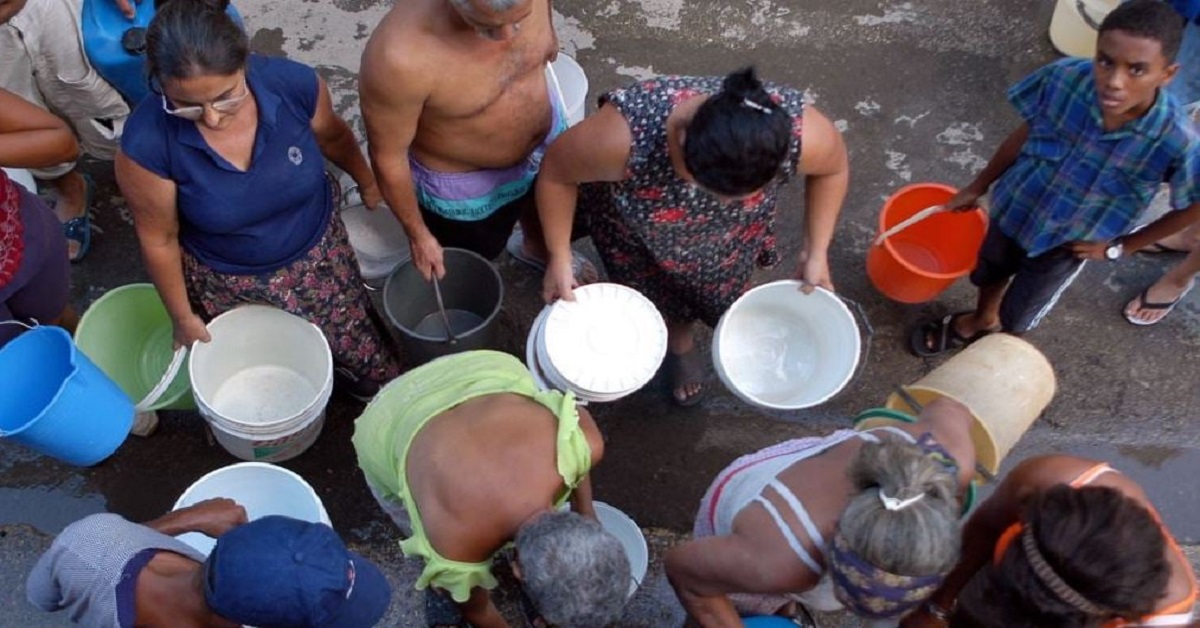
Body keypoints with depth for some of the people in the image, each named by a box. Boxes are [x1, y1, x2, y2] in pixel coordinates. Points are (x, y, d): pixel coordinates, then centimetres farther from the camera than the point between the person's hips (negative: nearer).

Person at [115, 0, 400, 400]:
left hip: (315, 255, 2)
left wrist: (368, 183, 16)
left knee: (374, 375, 11)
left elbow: (331, 135, -3)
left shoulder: (294, 83, -28)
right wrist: (182, 316, -1)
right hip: (226, 283, -1)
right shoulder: (148, 141, -32)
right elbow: (159, 239, -14)